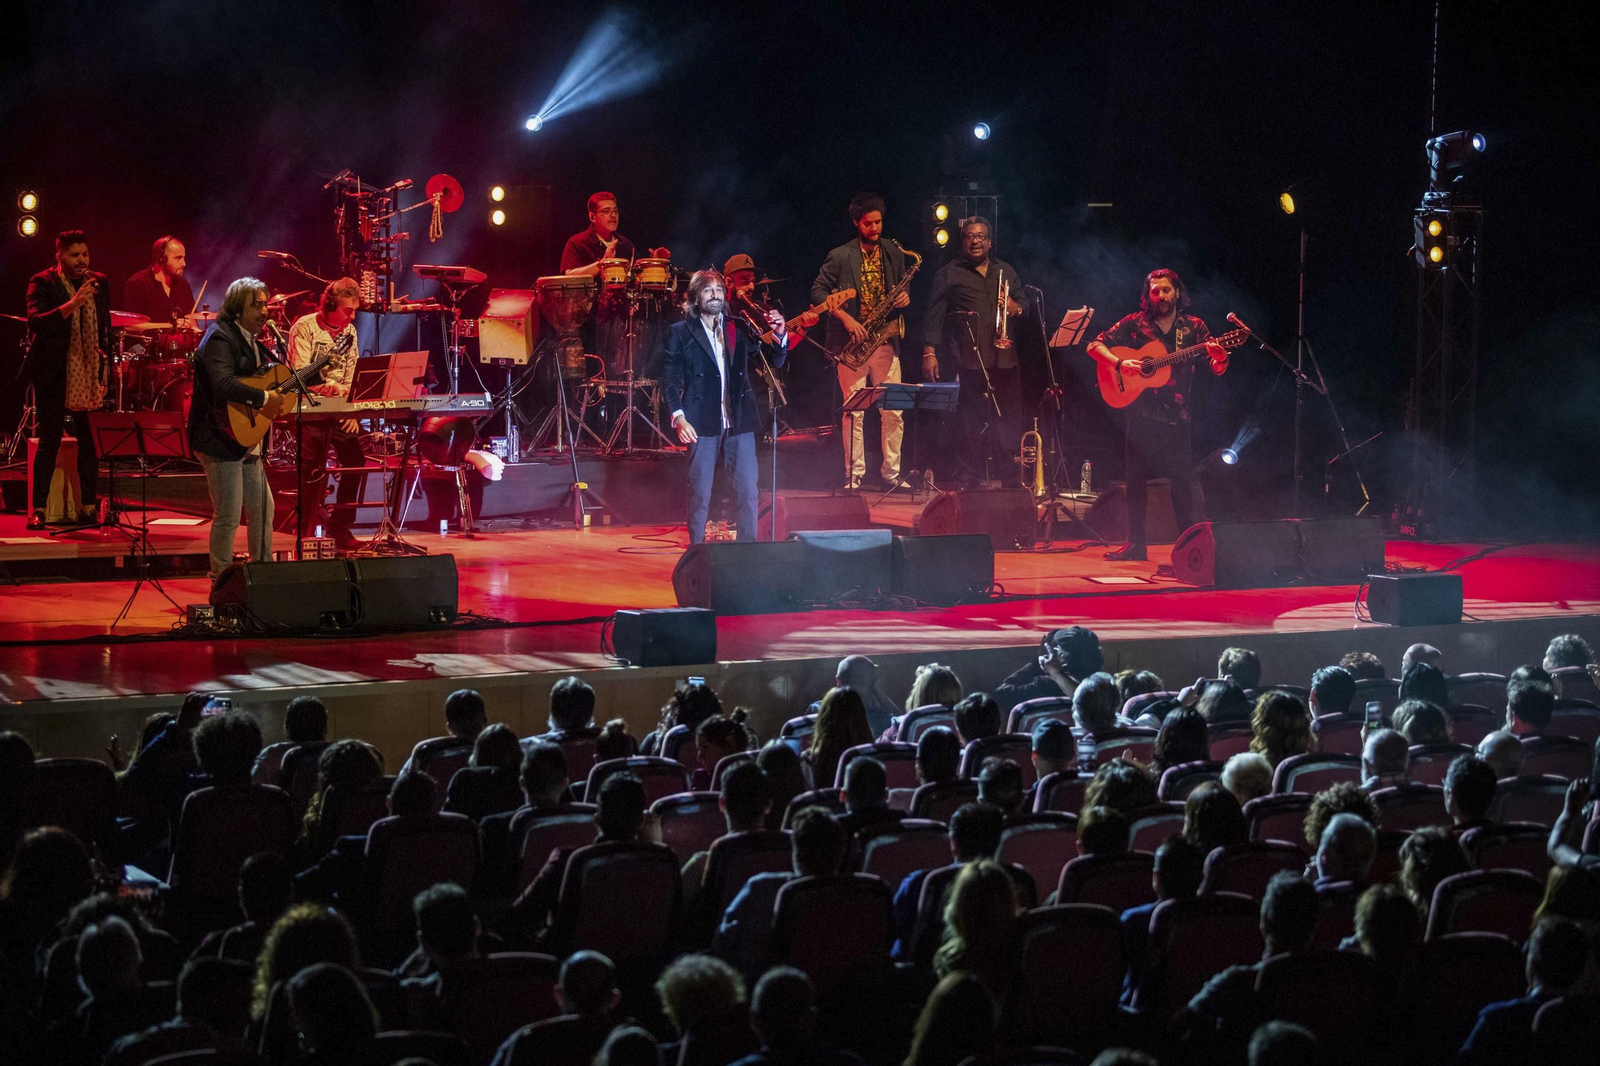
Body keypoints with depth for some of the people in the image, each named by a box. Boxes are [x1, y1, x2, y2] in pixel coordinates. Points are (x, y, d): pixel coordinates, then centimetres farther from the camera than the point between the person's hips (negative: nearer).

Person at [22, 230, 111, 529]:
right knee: (50, 440, -5)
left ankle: (88, 505, 10)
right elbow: (35, 322, -22)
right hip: (53, 375, -4)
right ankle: (38, 510, -1)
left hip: (88, 374, 4)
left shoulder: (99, 283, 9)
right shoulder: (43, 283, -6)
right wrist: (71, 305, -32)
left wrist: (104, 359, 9)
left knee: (89, 441, 3)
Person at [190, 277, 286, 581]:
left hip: (246, 442, 10)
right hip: (221, 440, -10)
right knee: (228, 517, -7)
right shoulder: (219, 338, -16)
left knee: (262, 509, 16)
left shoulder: (250, 340, 16)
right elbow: (224, 384, -31)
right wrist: (264, 398, -28)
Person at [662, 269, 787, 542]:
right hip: (702, 424, -3)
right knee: (700, 494, -1)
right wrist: (678, 417, -13)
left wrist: (779, 336, -10)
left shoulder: (739, 329, 11)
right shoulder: (681, 332, 4)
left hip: (739, 423, 3)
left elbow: (774, 362, 9)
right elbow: (670, 380, 0)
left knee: (748, 491, -1)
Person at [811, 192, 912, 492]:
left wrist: (904, 298, -4)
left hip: (885, 341, 3)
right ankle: (853, 476, 1)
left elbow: (903, 288, 20)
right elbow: (818, 291, -5)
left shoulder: (894, 254, 9)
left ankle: (892, 473, 8)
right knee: (854, 411, -3)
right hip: (852, 342, -3)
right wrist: (845, 318, -15)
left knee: (893, 411, 0)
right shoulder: (840, 257, -3)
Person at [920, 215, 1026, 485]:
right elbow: (934, 316, 3)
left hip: (1004, 359, 4)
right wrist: (929, 352, -6)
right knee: (969, 422, -6)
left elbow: (1025, 304, 26)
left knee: (1009, 420, 1)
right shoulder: (949, 274, 7)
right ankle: (968, 479, -1)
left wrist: (1017, 307, 1)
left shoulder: (1006, 272, 19)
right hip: (967, 360, -4)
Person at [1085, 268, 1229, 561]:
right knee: (1136, 476, 1)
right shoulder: (1134, 324, 4)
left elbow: (1217, 369, 0)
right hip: (1142, 413, 0)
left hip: (1177, 414, 0)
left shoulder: (1193, 327, 5)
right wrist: (1119, 363, -19)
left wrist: (1219, 358, -25)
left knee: (1183, 479, -1)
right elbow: (1095, 346, -1)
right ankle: (1136, 542, 8)